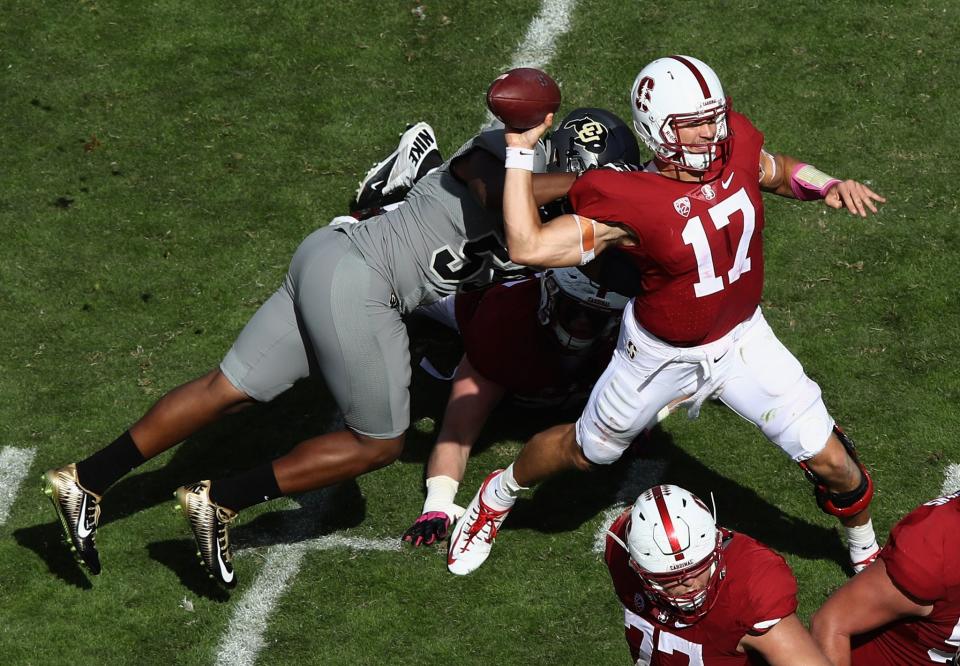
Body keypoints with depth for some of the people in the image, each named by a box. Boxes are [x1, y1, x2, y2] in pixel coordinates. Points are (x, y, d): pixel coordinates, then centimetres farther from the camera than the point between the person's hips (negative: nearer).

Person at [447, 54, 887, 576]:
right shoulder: (627, 204, -31)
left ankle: (866, 549, 37)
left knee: (831, 462, 4)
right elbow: (528, 247, -39)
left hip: (741, 340, 4)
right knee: (586, 450, 19)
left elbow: (776, 171, 9)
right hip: (662, 354, -3)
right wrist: (519, 152, -38)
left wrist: (829, 186, -10)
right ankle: (499, 495, 51)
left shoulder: (735, 147, -17)